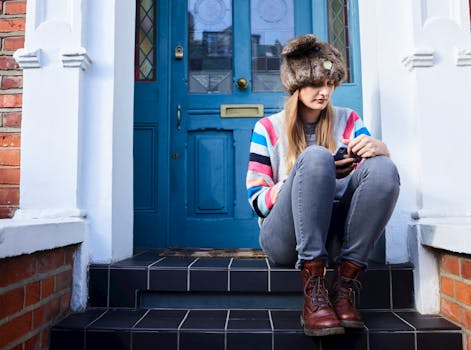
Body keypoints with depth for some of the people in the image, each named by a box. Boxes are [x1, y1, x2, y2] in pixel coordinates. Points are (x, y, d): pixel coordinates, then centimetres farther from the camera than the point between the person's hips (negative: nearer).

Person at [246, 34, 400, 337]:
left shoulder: (348, 121, 14)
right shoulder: (269, 128, 6)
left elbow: (377, 177, 2)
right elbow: (257, 201, -2)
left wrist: (378, 148, -22)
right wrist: (316, 173, -17)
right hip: (285, 239, -2)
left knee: (384, 168, -22)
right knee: (316, 157, -28)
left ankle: (344, 285, -25)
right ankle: (314, 291, -34)